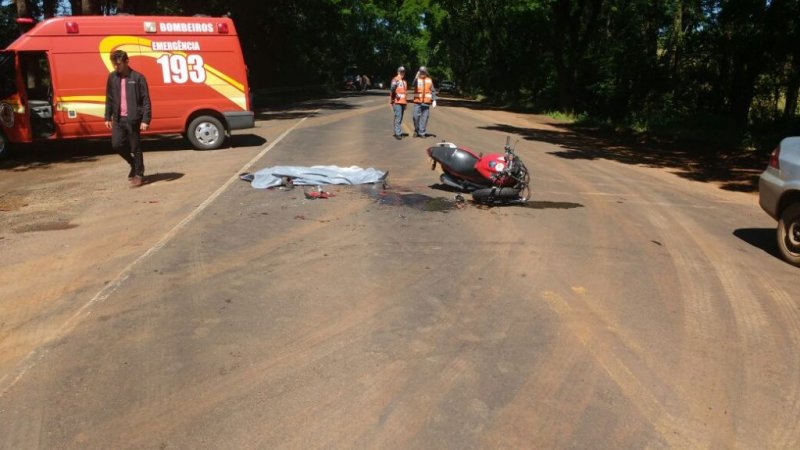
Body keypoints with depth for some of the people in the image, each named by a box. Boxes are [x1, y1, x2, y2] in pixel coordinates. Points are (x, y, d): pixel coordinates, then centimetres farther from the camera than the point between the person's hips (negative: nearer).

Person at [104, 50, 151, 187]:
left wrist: (145, 119, -14)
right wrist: (108, 117, 10)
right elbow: (109, 99, 14)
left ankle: (139, 175, 12)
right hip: (118, 118, 5)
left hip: (133, 119, -5)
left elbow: (145, 100, -8)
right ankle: (134, 164, 24)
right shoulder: (112, 77, 9)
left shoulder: (137, 77, -6)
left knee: (135, 147, 1)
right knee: (117, 144, 0)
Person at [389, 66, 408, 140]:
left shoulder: (404, 81, 20)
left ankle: (397, 132, 18)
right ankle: (398, 133, -15)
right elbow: (392, 88, -24)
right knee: (398, 117, -13)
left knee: (400, 118, 10)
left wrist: (406, 102, 25)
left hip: (403, 102, 8)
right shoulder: (395, 79, -7)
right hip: (397, 102, -8)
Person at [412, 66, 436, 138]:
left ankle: (422, 133, 9)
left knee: (424, 117, 1)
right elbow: (414, 85, -19)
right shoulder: (417, 79, 4)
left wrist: (434, 100, -2)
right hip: (417, 102, -1)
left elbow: (433, 91, 7)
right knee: (416, 117, -4)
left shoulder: (429, 80, 8)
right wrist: (417, 76, -30)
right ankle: (416, 131, 17)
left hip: (426, 102, 1)